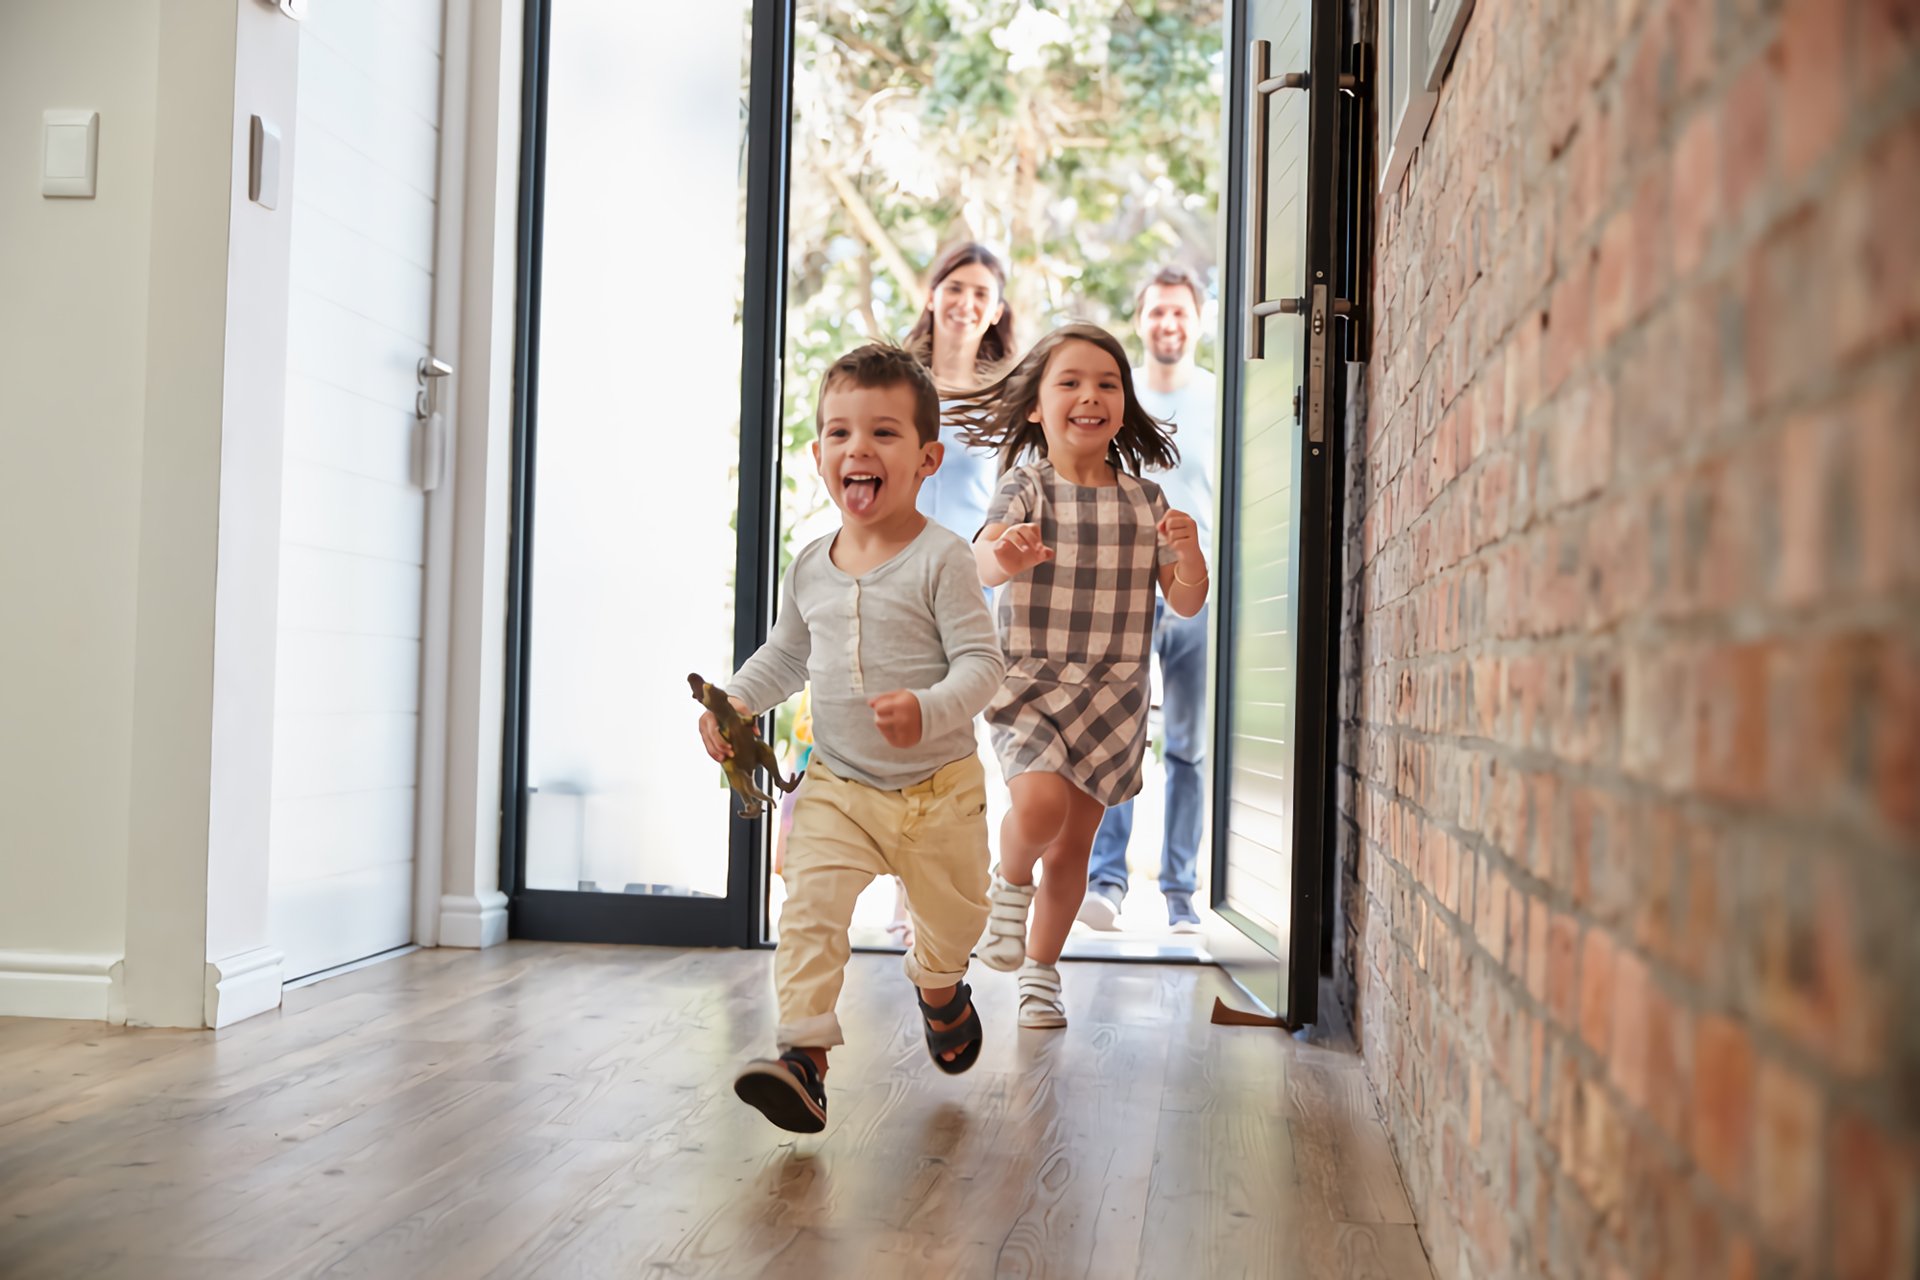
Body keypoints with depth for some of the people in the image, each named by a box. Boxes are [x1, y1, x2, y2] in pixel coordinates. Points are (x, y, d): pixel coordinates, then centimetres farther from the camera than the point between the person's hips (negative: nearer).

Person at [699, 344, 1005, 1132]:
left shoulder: (940, 559, -15)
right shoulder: (810, 569, 2)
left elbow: (982, 661, -19)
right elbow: (786, 654, 18)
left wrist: (929, 711, -36)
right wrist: (737, 700, 3)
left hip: (938, 786, -2)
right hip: (837, 786, 3)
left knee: (952, 917, 17)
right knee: (810, 910, -18)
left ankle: (939, 989, 51)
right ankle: (804, 1057, -17)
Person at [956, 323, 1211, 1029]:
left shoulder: (1144, 500, 7)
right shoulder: (1027, 486, -4)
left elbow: (1186, 603, 7)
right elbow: (982, 557, -23)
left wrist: (1188, 553, -15)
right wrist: (1004, 555, -48)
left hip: (1112, 692, 3)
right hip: (1028, 680, -3)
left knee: (1075, 842, 8)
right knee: (1040, 803, -27)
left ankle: (1041, 972, 28)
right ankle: (1009, 887, 7)